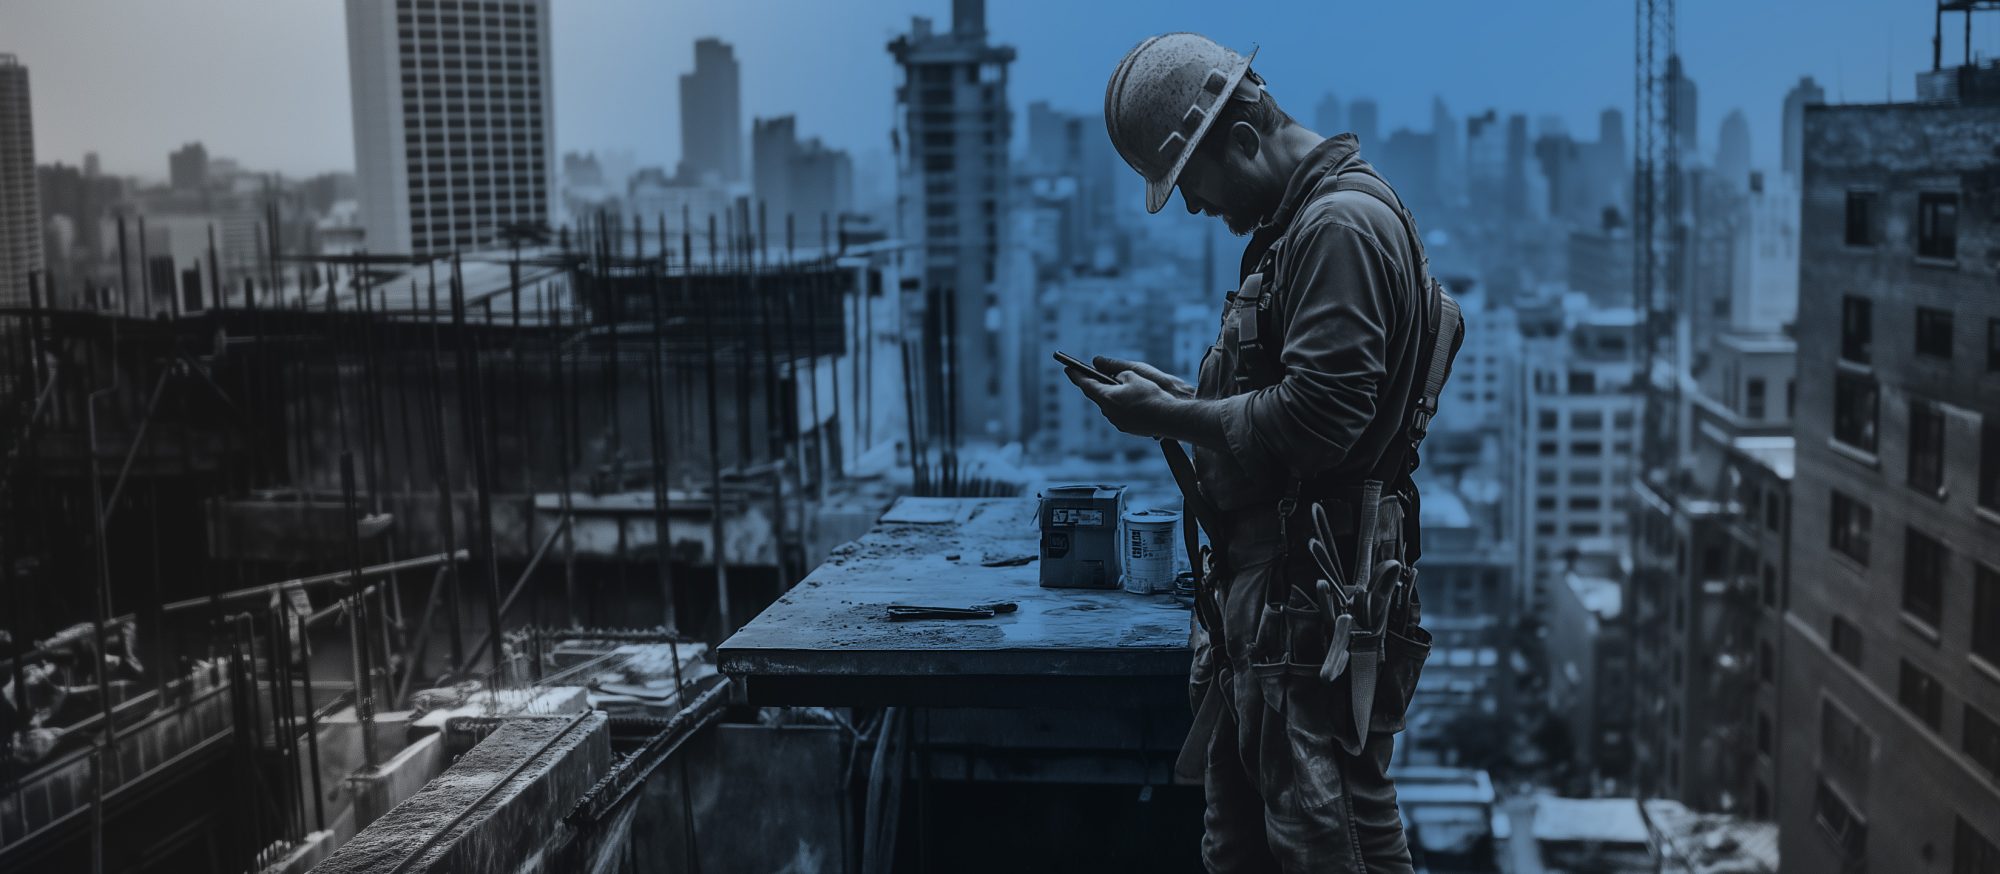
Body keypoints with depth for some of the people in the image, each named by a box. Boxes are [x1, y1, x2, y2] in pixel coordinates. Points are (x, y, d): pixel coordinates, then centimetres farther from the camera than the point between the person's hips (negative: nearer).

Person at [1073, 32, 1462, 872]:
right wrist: (1179, 392, 10)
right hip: (1267, 584, 10)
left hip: (1317, 598, -10)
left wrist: (1173, 417, -14)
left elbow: (1318, 420, -24)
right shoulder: (1297, 221, 16)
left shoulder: (1340, 224, -16)